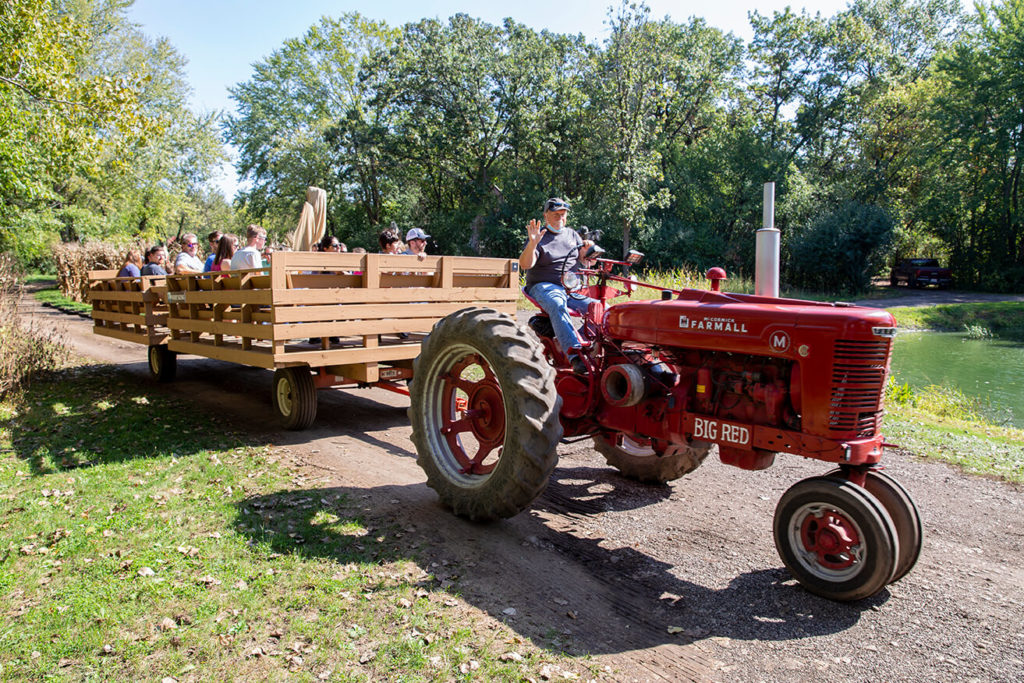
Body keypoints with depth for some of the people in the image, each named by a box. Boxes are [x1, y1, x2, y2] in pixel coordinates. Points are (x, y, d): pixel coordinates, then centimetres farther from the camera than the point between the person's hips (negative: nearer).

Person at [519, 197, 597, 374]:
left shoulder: (572, 234, 20)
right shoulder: (539, 237, 2)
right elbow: (525, 265, -13)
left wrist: (587, 250, -5)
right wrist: (532, 244, -30)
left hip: (572, 287, 6)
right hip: (544, 286, -5)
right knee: (558, 305, -39)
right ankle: (574, 354, -50)